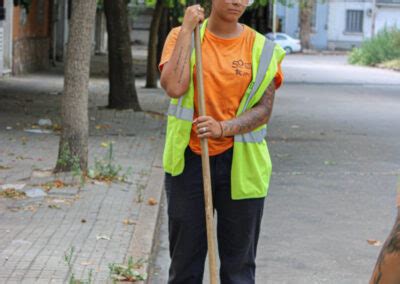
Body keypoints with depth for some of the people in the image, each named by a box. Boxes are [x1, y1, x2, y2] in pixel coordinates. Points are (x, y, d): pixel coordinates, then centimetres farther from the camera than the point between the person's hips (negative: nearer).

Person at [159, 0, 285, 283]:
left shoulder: (262, 48, 0)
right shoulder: (182, 36, 0)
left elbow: (264, 109, -5)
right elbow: (174, 87, -17)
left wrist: (224, 127, -22)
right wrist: (187, 30, -14)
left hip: (239, 163, 0)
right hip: (189, 158, 0)